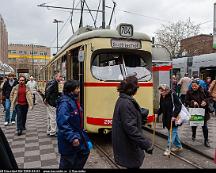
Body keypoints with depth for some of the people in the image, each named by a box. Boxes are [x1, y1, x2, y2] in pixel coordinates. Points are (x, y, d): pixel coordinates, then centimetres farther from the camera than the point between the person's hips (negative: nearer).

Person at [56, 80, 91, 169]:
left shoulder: (74, 101, 5)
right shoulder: (64, 103, -26)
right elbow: (62, 124, -32)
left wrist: (82, 133, 22)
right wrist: (72, 138, -32)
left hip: (78, 136, 10)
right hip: (68, 141, -9)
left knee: (85, 152, 23)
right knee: (67, 163, 8)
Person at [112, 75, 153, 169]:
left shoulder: (122, 100, 7)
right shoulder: (126, 103, -25)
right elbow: (130, 127, -30)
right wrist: (146, 144, -30)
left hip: (125, 143, 10)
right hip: (128, 146, -10)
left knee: (133, 164, 23)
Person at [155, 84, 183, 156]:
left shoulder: (173, 95, -15)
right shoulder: (162, 97, 6)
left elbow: (178, 106, -18)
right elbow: (161, 108, 14)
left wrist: (174, 116, -25)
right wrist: (157, 114, 0)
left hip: (173, 118, -8)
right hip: (166, 118, 8)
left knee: (172, 132, -2)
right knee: (174, 132, 17)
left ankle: (168, 148, 5)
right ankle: (179, 146, 31)